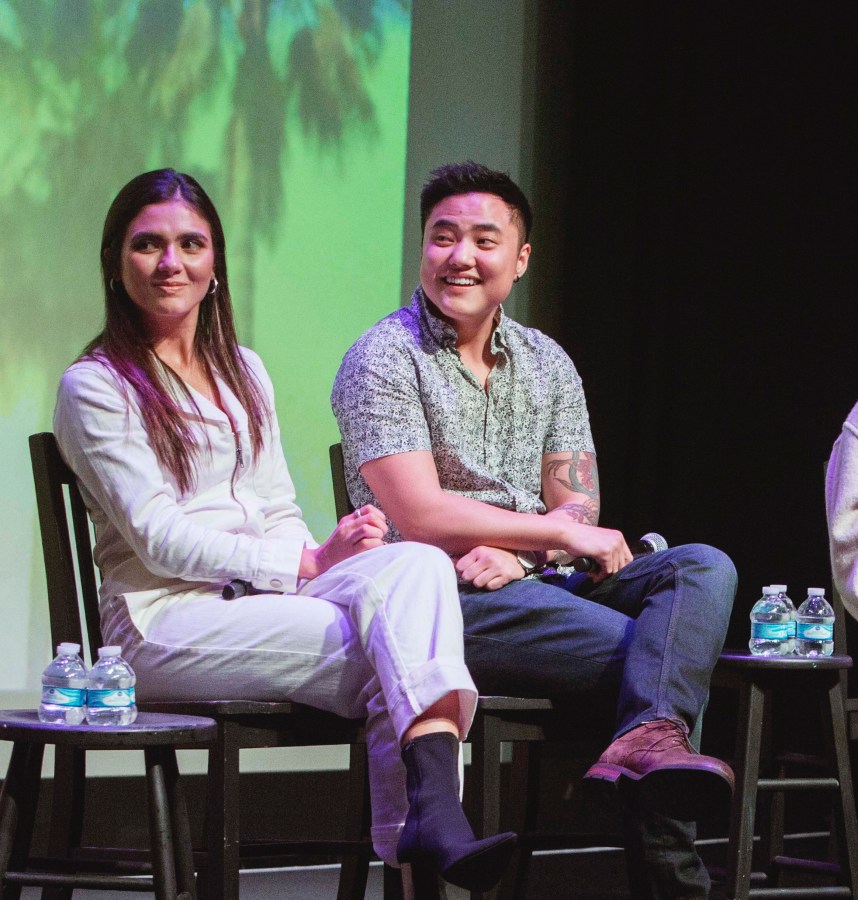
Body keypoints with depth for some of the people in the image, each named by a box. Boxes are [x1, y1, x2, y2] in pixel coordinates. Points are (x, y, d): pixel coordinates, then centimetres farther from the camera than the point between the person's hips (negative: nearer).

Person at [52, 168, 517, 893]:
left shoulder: (242, 371, 24)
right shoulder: (97, 386, 2)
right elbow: (159, 539, -8)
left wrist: (324, 552, -6)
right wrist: (308, 562, -14)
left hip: (269, 598, 5)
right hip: (166, 621, -5)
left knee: (417, 563, -29)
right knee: (399, 648, -29)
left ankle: (428, 823, -45)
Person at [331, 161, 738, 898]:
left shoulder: (546, 364, 17)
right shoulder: (384, 359, -4)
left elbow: (579, 508, 10)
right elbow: (420, 516, -14)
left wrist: (513, 555, -12)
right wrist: (554, 533, -7)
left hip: (542, 585, 7)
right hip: (443, 601, -7)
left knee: (702, 567, -21)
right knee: (668, 647, -25)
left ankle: (650, 739, -46)